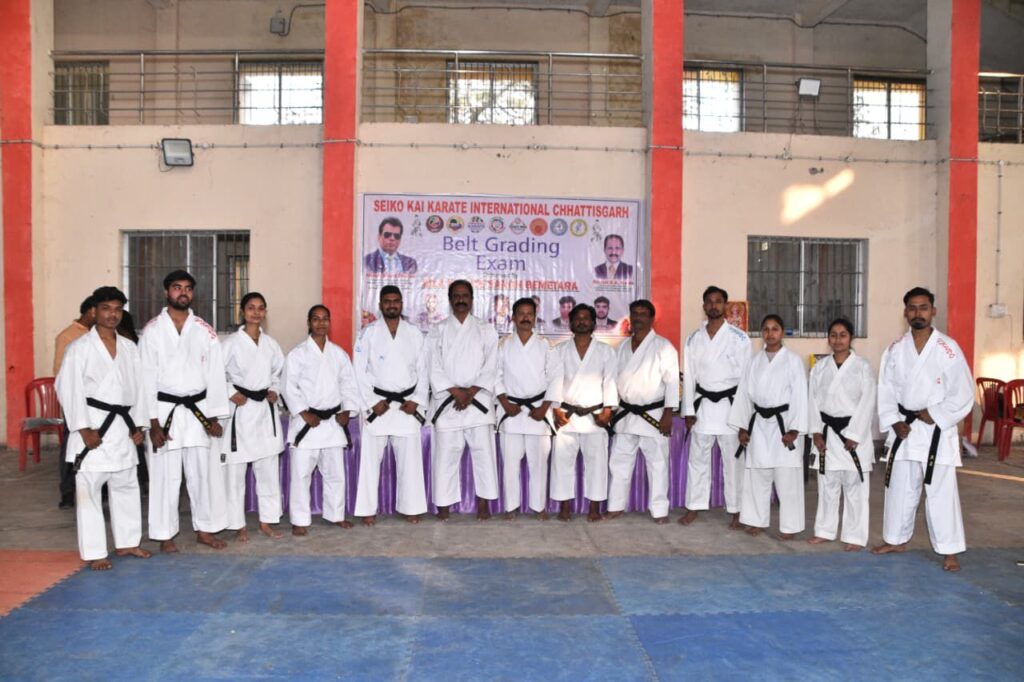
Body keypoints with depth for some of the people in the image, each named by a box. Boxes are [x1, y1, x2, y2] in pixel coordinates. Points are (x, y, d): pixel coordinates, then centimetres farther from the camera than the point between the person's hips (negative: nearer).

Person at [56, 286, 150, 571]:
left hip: (122, 425, 6)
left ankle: (126, 543, 27)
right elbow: (68, 389, -11)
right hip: (93, 425, -6)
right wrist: (83, 429, -15)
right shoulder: (79, 347, -7)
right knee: (89, 490, 0)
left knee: (127, 486, 14)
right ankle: (94, 552, 10)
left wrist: (137, 425, 6)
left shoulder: (129, 348, 9)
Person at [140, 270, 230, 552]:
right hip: (165, 410, -2)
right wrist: (153, 422, -9)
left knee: (204, 472, 7)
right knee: (165, 475, 3)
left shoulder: (205, 331, 5)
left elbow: (215, 375, 4)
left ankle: (205, 528, 22)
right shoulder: (152, 330, -1)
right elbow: (147, 378, -4)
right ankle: (165, 535, 17)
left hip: (198, 409, 2)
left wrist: (214, 416, -2)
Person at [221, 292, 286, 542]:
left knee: (269, 468, 9)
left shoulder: (270, 343, 7)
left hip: (266, 409, 5)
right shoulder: (232, 342, -6)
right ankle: (239, 525, 15)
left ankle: (266, 521, 21)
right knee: (236, 470, 1)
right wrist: (231, 394, -13)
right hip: (240, 409, -4)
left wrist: (275, 391, 3)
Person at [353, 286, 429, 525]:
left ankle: (410, 507, 17)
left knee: (410, 459, 6)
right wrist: (373, 402, -9)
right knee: (371, 459, 1)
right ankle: (368, 510, 12)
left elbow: (423, 371, 7)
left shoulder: (415, 334, 7)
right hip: (378, 404, -2)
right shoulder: (368, 333, 0)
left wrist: (417, 400, -4)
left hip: (407, 405, 2)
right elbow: (359, 371, -3)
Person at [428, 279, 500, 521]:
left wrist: (470, 393, -11)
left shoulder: (486, 330, 8)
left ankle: (483, 503, 11)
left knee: (483, 451, -1)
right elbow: (435, 368, -1)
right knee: (445, 454, 1)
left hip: (478, 399, 0)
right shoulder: (439, 331, 8)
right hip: (446, 401, 0)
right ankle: (443, 505, 11)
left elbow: (490, 367, 0)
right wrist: (456, 392, -11)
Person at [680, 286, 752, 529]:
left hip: (730, 404, -3)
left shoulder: (739, 338, -2)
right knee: (697, 458, 9)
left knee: (733, 460, 4)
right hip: (703, 405, 3)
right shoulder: (693, 339, 7)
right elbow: (689, 376, 7)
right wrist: (688, 410, 1)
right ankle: (694, 507, 19)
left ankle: (737, 511, 15)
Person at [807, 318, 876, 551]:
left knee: (855, 486, 1)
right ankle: (825, 530, 24)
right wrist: (816, 432, -4)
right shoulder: (819, 367, 6)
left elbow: (867, 403, -8)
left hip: (854, 431, -3)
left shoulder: (863, 367, -4)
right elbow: (813, 401, 5)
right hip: (827, 432, 3)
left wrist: (854, 435, -13)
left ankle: (855, 536, 11)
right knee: (827, 484, 12)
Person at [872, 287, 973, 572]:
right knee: (899, 488, 14)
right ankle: (896, 539, 29)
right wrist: (894, 421, -5)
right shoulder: (895, 349, 2)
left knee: (941, 492, -3)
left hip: (937, 429, -4)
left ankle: (950, 551, 10)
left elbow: (963, 393, -9)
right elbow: (886, 390, 5)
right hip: (904, 427, 4)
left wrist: (934, 416, -12)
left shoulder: (948, 349, -9)